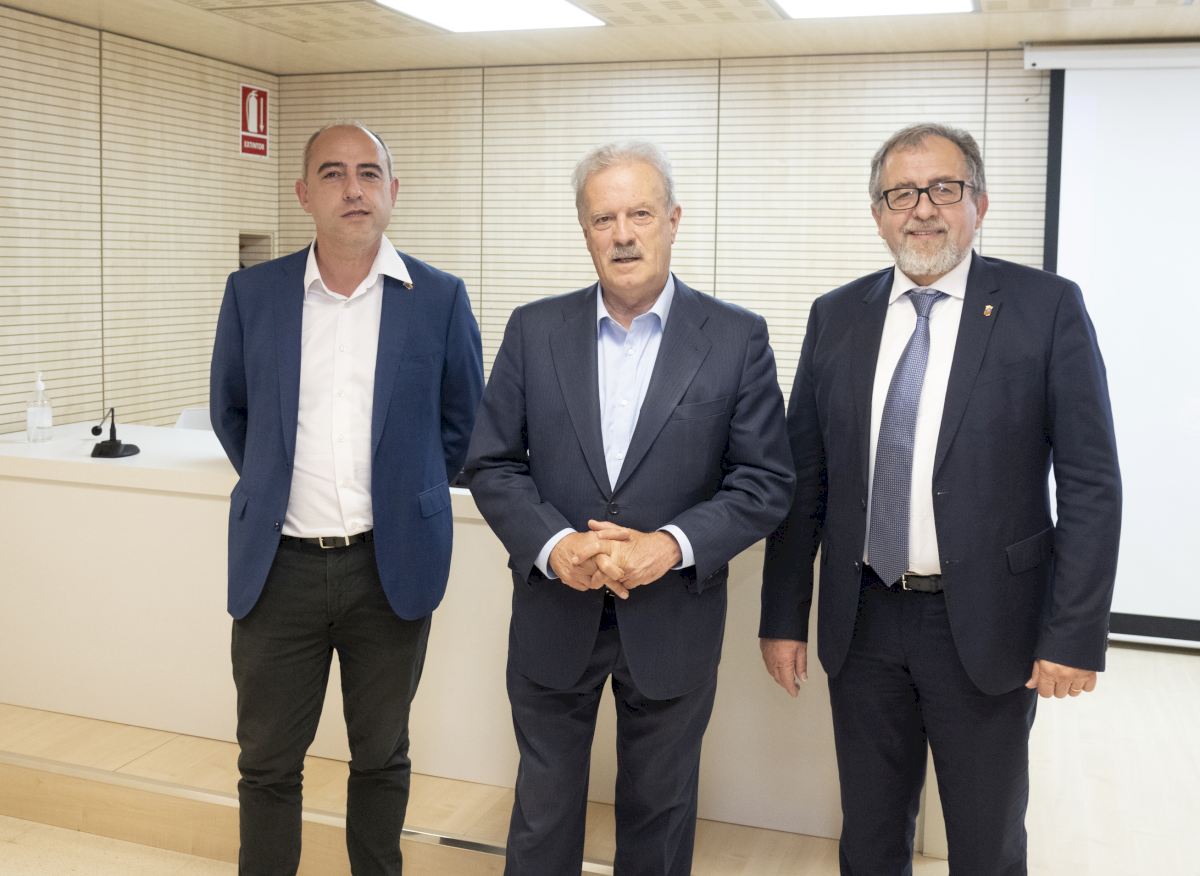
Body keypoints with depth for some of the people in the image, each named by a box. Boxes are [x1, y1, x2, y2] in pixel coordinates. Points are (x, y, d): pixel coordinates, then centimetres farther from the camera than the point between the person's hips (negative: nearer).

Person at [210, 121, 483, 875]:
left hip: (392, 564, -1)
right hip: (279, 563, 1)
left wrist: (412, 495, 9)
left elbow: (463, 418, 9)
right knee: (267, 763, 11)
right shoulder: (253, 293, 1)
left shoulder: (440, 298, -2)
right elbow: (230, 410, 15)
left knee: (382, 757, 15)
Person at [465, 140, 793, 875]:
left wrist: (672, 545, -20)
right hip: (553, 615, 2)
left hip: (675, 618, -1)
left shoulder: (737, 338, -6)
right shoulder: (535, 330, 0)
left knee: (660, 808, 17)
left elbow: (766, 481, -6)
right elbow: (492, 463, 0)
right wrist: (553, 544, -18)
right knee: (543, 809, 16)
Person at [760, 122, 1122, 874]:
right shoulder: (837, 317, 3)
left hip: (986, 625, -2)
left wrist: (1074, 636, -11)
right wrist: (783, 616, 3)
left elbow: (1092, 486, -8)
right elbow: (803, 480, 4)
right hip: (863, 622, 3)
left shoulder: (1048, 307, -6)